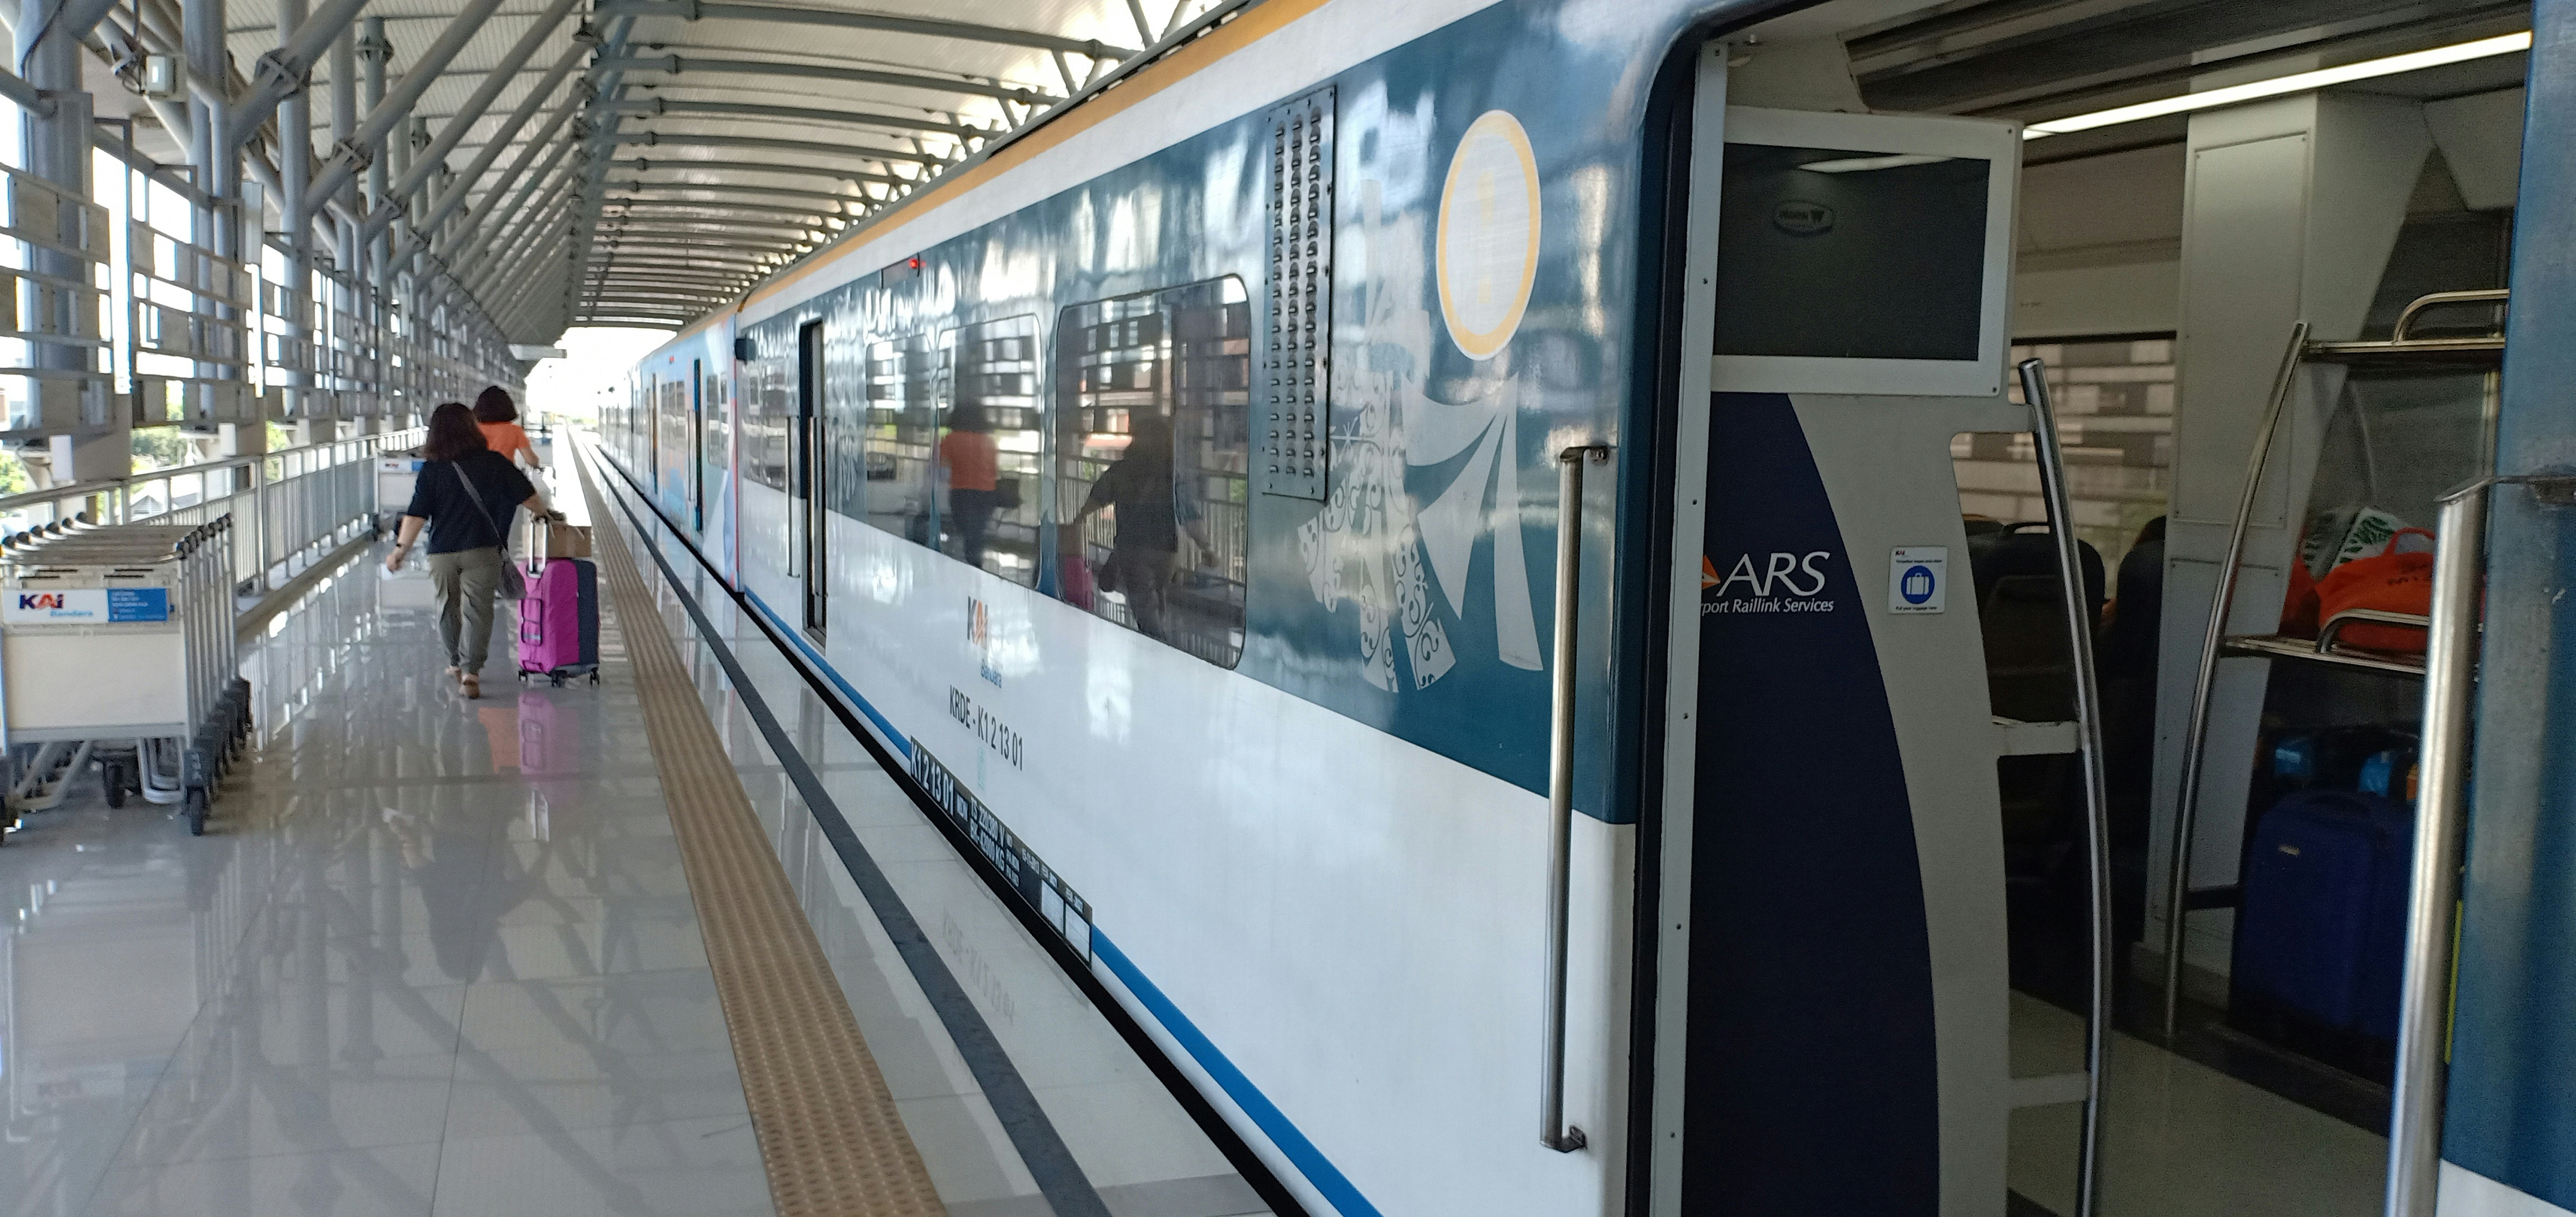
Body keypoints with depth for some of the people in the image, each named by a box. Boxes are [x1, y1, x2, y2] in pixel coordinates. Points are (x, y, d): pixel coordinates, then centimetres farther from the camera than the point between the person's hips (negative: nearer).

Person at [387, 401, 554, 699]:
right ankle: (471, 670, -13)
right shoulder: (494, 463, -2)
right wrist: (548, 514, 21)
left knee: (448, 607, 19)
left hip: (442, 552, 2)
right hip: (482, 550, -2)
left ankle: (456, 663, 34)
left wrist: (401, 549, -3)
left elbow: (417, 515, -7)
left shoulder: (431, 470, -1)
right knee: (477, 609, -1)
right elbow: (529, 497, 3)